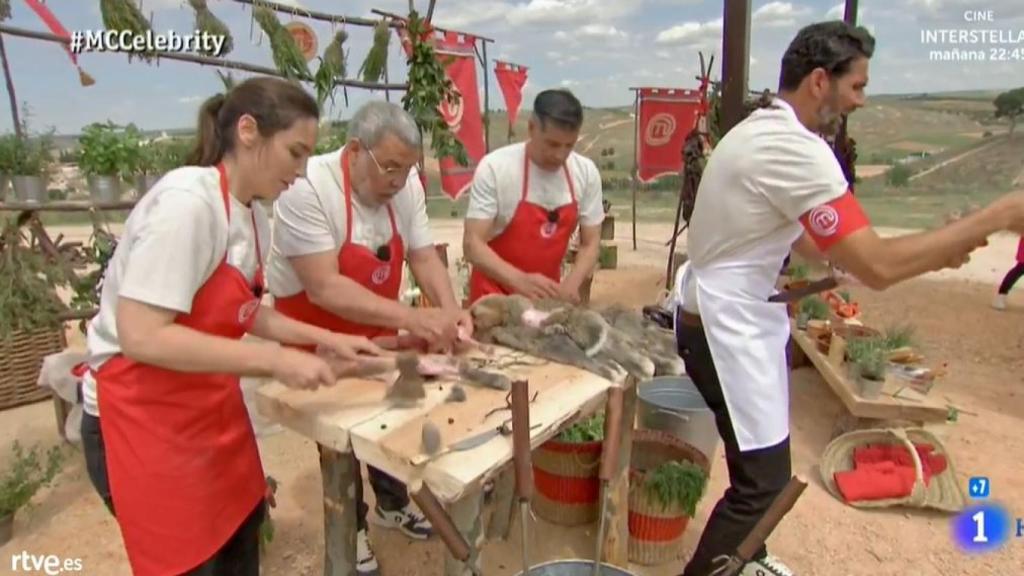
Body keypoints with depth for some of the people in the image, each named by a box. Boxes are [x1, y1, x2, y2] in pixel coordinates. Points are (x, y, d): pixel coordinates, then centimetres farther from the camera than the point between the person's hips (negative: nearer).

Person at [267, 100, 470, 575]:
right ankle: (351, 527, 35)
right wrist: (413, 318, -42)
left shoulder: (404, 185, -12)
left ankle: (391, 504, 43)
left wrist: (449, 310, -27)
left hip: (378, 331, 5)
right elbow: (324, 289, -35)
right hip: (317, 338, -5)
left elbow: (423, 256, -8)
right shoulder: (307, 188, -30)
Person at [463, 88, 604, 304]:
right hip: (495, 293, -3)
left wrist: (571, 283, -19)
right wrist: (520, 280, -35)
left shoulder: (586, 172, -8)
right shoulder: (494, 168, -19)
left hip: (547, 292, 4)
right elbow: (472, 245, -21)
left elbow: (590, 243, -1)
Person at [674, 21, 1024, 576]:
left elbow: (797, 237, 15)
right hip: (729, 326, -10)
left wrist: (930, 248, 10)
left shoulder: (764, 131, 9)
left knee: (759, 465, 24)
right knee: (763, 479, 0)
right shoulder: (795, 150, -24)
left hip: (736, 314, 10)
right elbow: (875, 268, -26)